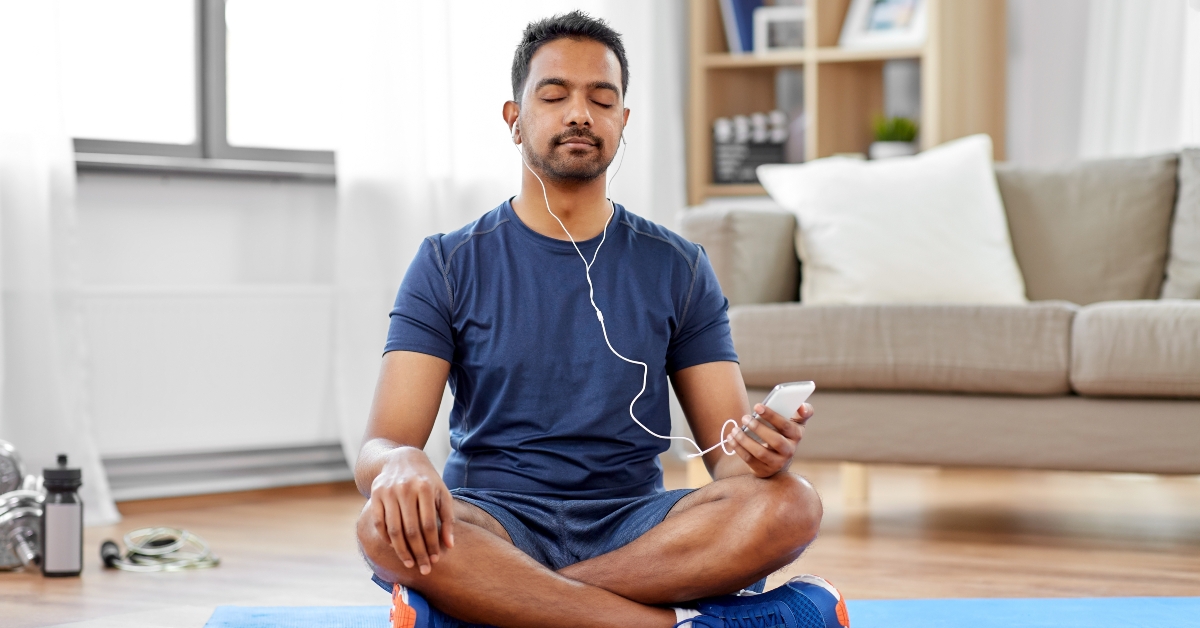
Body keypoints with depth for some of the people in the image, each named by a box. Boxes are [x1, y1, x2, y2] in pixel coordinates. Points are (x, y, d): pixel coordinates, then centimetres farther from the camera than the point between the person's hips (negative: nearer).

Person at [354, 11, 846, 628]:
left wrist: (761, 452, -20)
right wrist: (400, 464, -31)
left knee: (790, 505, -28)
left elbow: (727, 456, 6)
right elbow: (379, 446, -4)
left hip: (634, 526, 2)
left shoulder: (677, 268, 11)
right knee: (390, 526, -35)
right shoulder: (448, 265, 6)